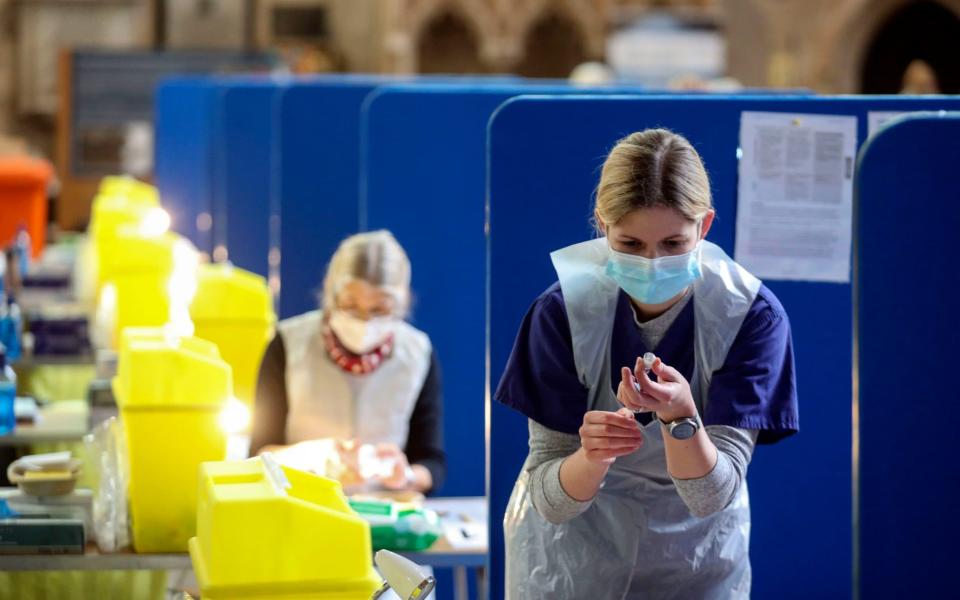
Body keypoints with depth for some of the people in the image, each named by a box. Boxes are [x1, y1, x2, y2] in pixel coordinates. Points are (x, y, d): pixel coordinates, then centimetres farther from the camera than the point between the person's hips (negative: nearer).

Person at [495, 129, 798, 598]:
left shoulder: (751, 314, -20)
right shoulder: (562, 310, -20)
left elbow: (711, 496, -23)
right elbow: (549, 499, -19)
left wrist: (680, 415, -41)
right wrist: (591, 457, -38)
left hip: (695, 556, 0)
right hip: (573, 551, 0)